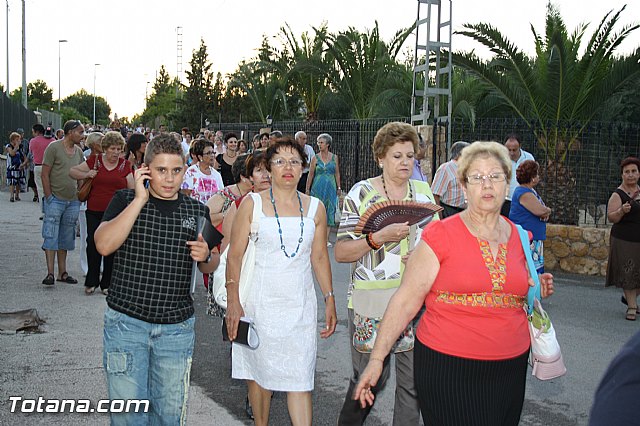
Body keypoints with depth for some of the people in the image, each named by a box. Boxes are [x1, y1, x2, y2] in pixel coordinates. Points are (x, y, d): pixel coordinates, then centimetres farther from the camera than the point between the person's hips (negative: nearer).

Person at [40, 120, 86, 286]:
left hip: (73, 201, 6)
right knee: (51, 237, -6)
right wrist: (49, 197, -13)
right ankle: (50, 273, -5)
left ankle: (62, 272, 18)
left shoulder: (79, 151, 11)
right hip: (55, 199, -6)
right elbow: (45, 174, -9)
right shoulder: (54, 147, -7)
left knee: (65, 238, 11)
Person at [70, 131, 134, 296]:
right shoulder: (95, 161, 4)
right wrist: (86, 175, -7)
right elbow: (72, 171, 11)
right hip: (94, 212, 0)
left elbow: (132, 190, 7)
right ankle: (91, 282, 14)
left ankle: (107, 283, 16)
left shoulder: (125, 165, 5)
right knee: (93, 245, -1)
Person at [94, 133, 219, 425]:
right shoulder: (125, 201, -2)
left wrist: (205, 256, -10)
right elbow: (104, 245, -19)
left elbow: (211, 267, 15)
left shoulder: (197, 211, 5)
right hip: (126, 322, -2)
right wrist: (140, 199, -19)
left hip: (177, 327, 2)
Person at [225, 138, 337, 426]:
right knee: (260, 372, 8)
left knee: (299, 379, -3)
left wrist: (330, 299, 8)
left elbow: (320, 258, 12)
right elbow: (235, 256, -3)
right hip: (259, 302, -1)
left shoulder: (315, 208, 7)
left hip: (300, 305, 2)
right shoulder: (252, 204, -2)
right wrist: (233, 302, -8)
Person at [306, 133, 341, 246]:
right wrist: (307, 189, 2)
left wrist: (339, 187, 7)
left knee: (329, 211, 1)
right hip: (318, 187, -1)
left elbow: (337, 173, 10)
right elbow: (311, 174, 4)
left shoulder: (334, 157, 6)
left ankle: (326, 239, 6)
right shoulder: (315, 158, 1)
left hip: (331, 187, 1)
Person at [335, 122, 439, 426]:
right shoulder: (361, 193, -4)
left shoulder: (423, 191, 9)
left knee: (414, 382, 5)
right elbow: (340, 253, -8)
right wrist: (380, 237, -22)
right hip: (371, 299, -3)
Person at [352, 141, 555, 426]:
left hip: (511, 367, 5)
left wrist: (535, 292, 1)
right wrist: (377, 359, -14)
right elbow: (406, 301, -11)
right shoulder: (441, 235, -9)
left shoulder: (518, 237, 6)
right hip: (449, 367, -5)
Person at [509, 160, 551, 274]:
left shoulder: (530, 191, 16)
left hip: (535, 240, 11)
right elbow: (541, 210, -26)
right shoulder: (524, 194, -17)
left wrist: (545, 213, -7)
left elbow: (543, 211, 17)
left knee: (537, 269, 13)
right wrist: (548, 210, -3)